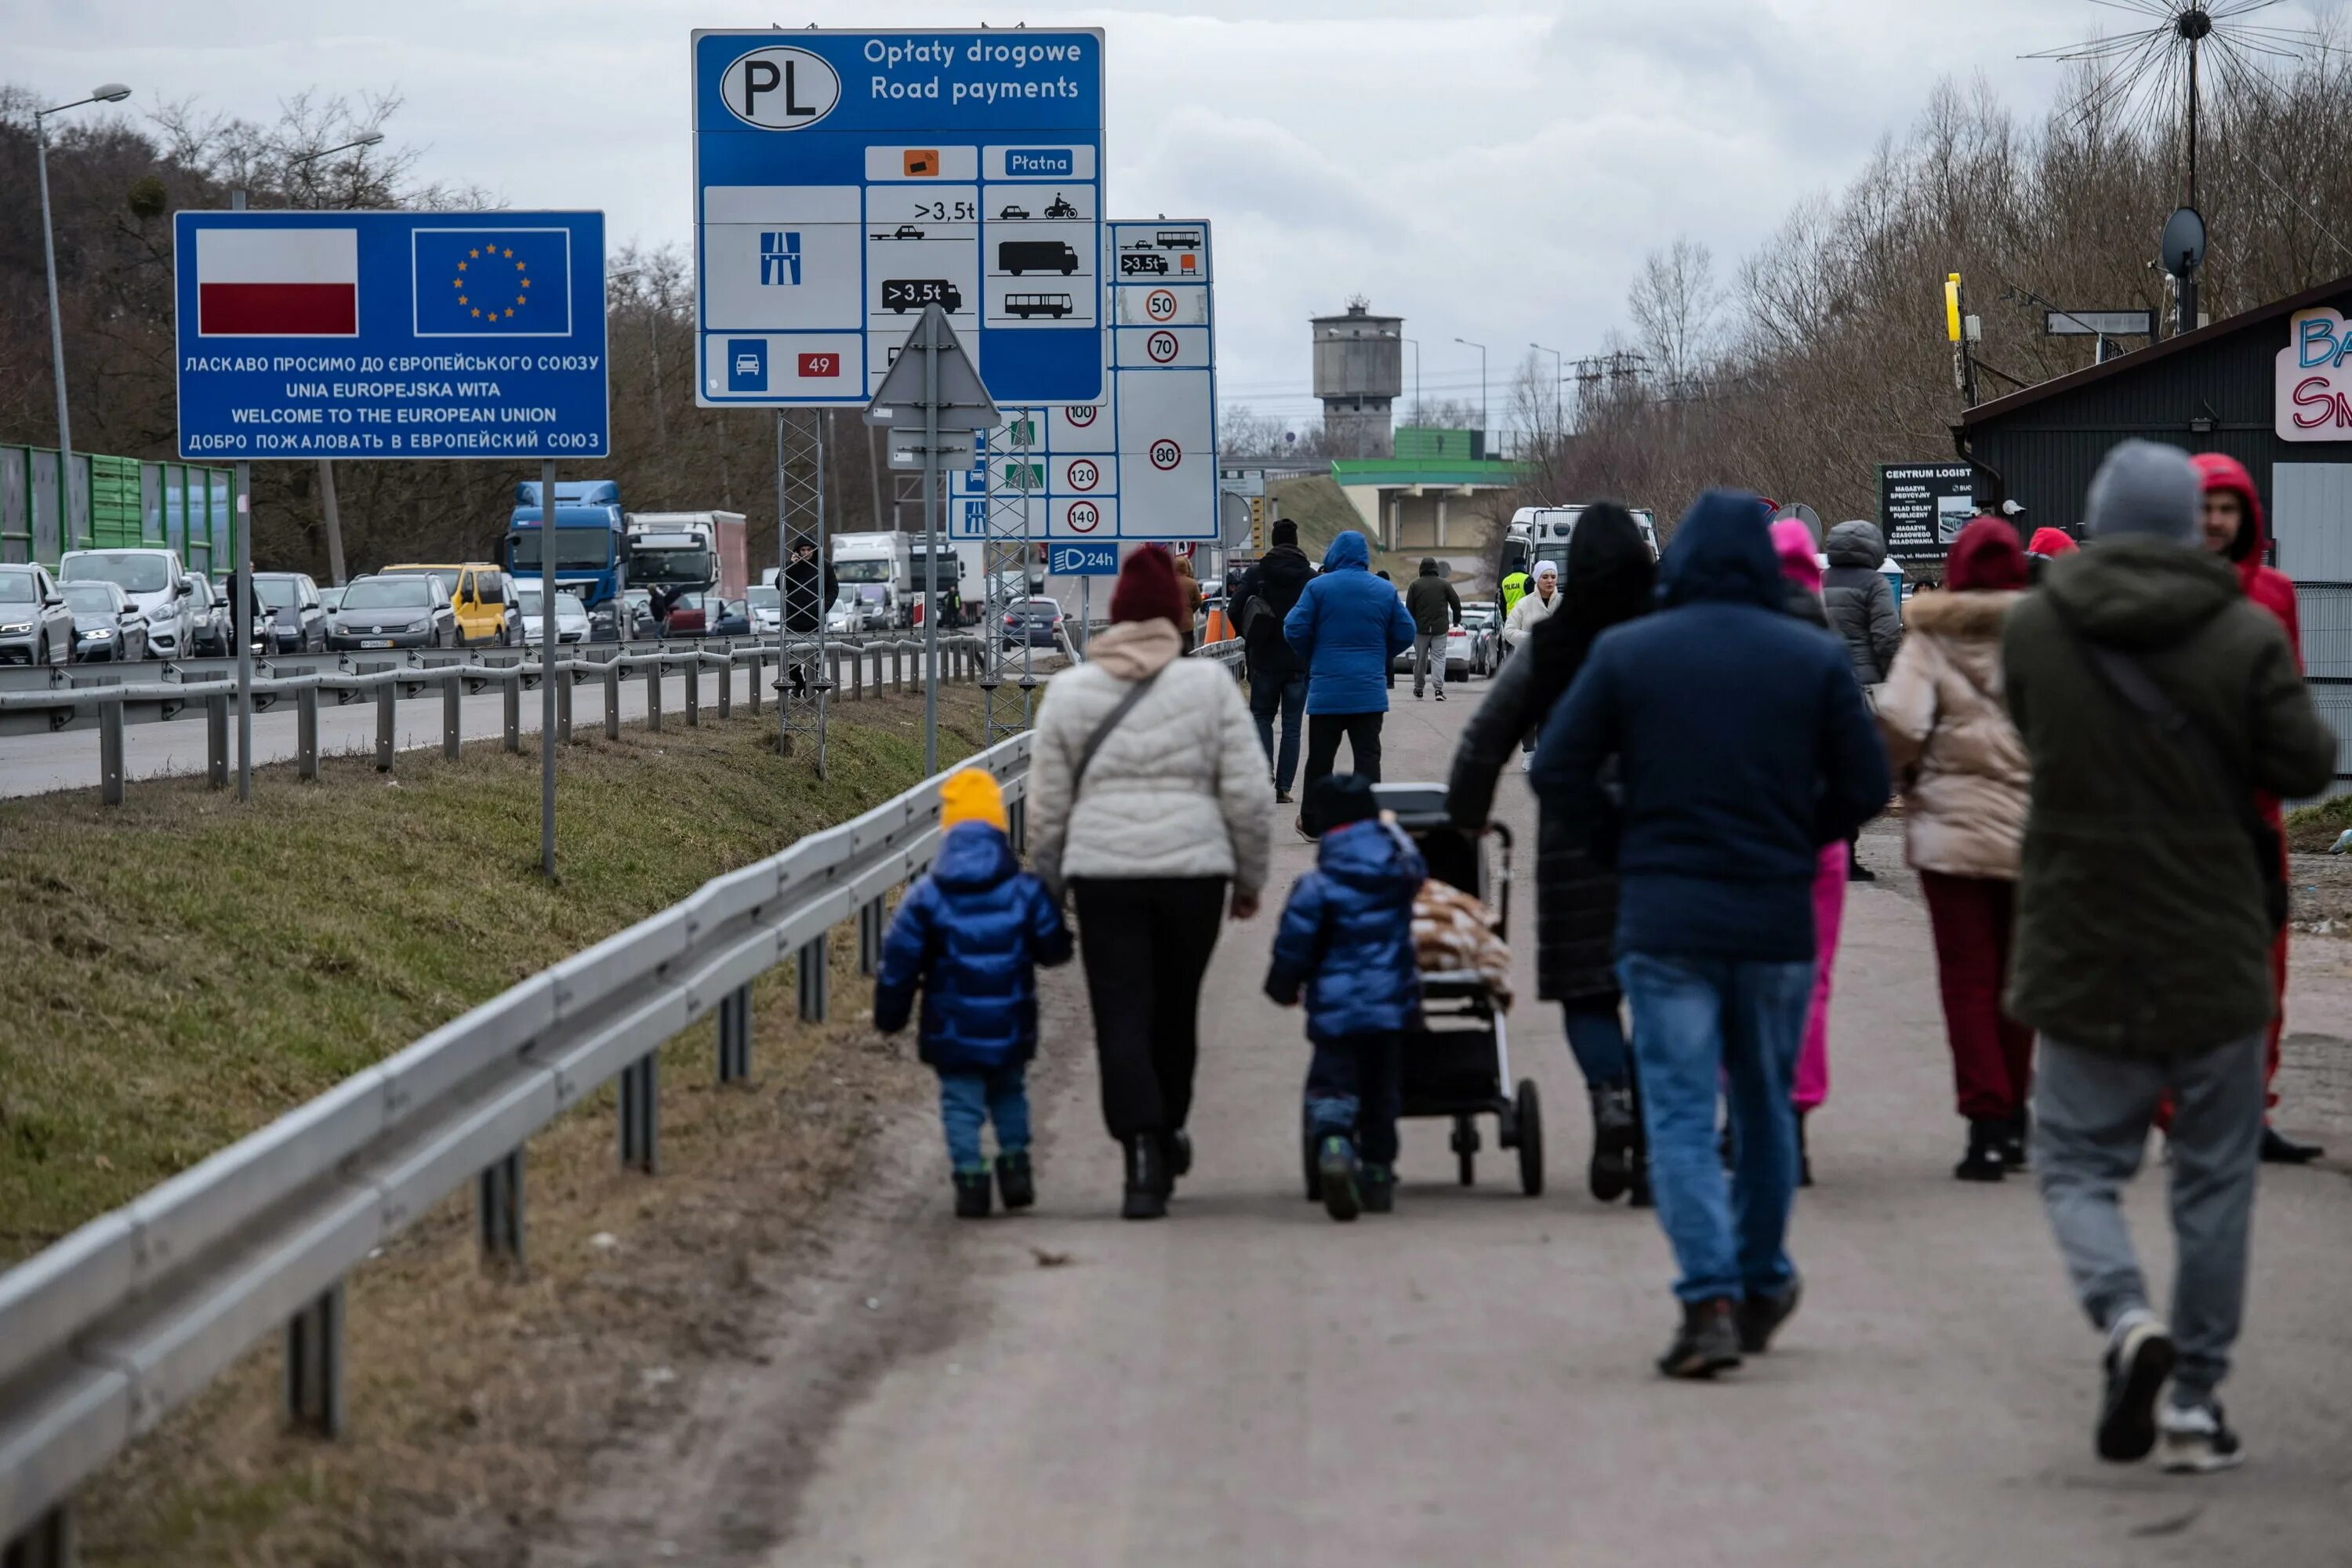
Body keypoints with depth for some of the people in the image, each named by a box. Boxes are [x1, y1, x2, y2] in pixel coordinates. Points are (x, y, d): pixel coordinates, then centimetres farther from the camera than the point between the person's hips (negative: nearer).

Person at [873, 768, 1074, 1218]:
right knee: (1010, 1092, 21)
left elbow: (900, 962, -3)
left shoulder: (926, 898, -6)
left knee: (961, 1101, 5)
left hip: (952, 1031, -1)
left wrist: (889, 1015, 9)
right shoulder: (1026, 892, -5)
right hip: (1010, 1028, 1)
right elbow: (1055, 949, 2)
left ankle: (970, 1178, -4)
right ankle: (1015, 1161, 14)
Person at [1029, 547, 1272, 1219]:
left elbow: (1048, 804, 5)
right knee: (1176, 1010, 17)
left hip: (1103, 872, 0)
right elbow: (1248, 793, 0)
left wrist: (1048, 887, 14)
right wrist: (1250, 878, 10)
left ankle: (1144, 1158, -16)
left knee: (1121, 1017, -1)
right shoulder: (1209, 684, 1)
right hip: (1193, 868, 0)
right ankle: (1167, 1133, 33)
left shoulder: (1069, 691, 4)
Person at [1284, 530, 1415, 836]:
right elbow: (1405, 634, 7)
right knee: (1368, 756, 3)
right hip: (1370, 689, 2)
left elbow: (1294, 629, -7)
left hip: (1327, 688, -2)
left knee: (1320, 757, 7)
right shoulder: (1385, 591, 3)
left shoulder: (1318, 587, -6)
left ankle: (1313, 823, 14)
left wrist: (1311, 658, 12)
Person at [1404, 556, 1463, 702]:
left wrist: (1410, 625, 8)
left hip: (1420, 628, 0)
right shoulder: (1444, 585, 1)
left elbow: (1409, 607, 0)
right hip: (1440, 628, 0)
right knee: (1439, 657, -1)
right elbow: (1456, 602, 5)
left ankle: (1418, 689, 17)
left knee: (1420, 658, 9)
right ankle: (1439, 689, -15)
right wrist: (1457, 619, 20)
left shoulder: (1415, 585, 0)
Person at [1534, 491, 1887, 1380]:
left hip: (1663, 917, -2)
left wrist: (1617, 848, 10)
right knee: (1765, 1106, 17)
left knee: (1681, 1113, -2)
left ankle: (1709, 1299, -15)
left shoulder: (1624, 653, -1)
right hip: (1779, 920, 2)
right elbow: (1864, 786, 1)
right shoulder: (1815, 658, 1)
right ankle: (1762, 1286, 27)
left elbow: (1556, 774, -3)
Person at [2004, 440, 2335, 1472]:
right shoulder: (2247, 636, -9)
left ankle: (2126, 1319, -18)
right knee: (2215, 1179, 11)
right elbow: (2304, 766, -4)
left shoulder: (2032, 630, -4)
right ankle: (2196, 1400, 10)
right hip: (2215, 952, 0)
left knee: (2078, 1165, 9)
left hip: (2081, 953, 0)